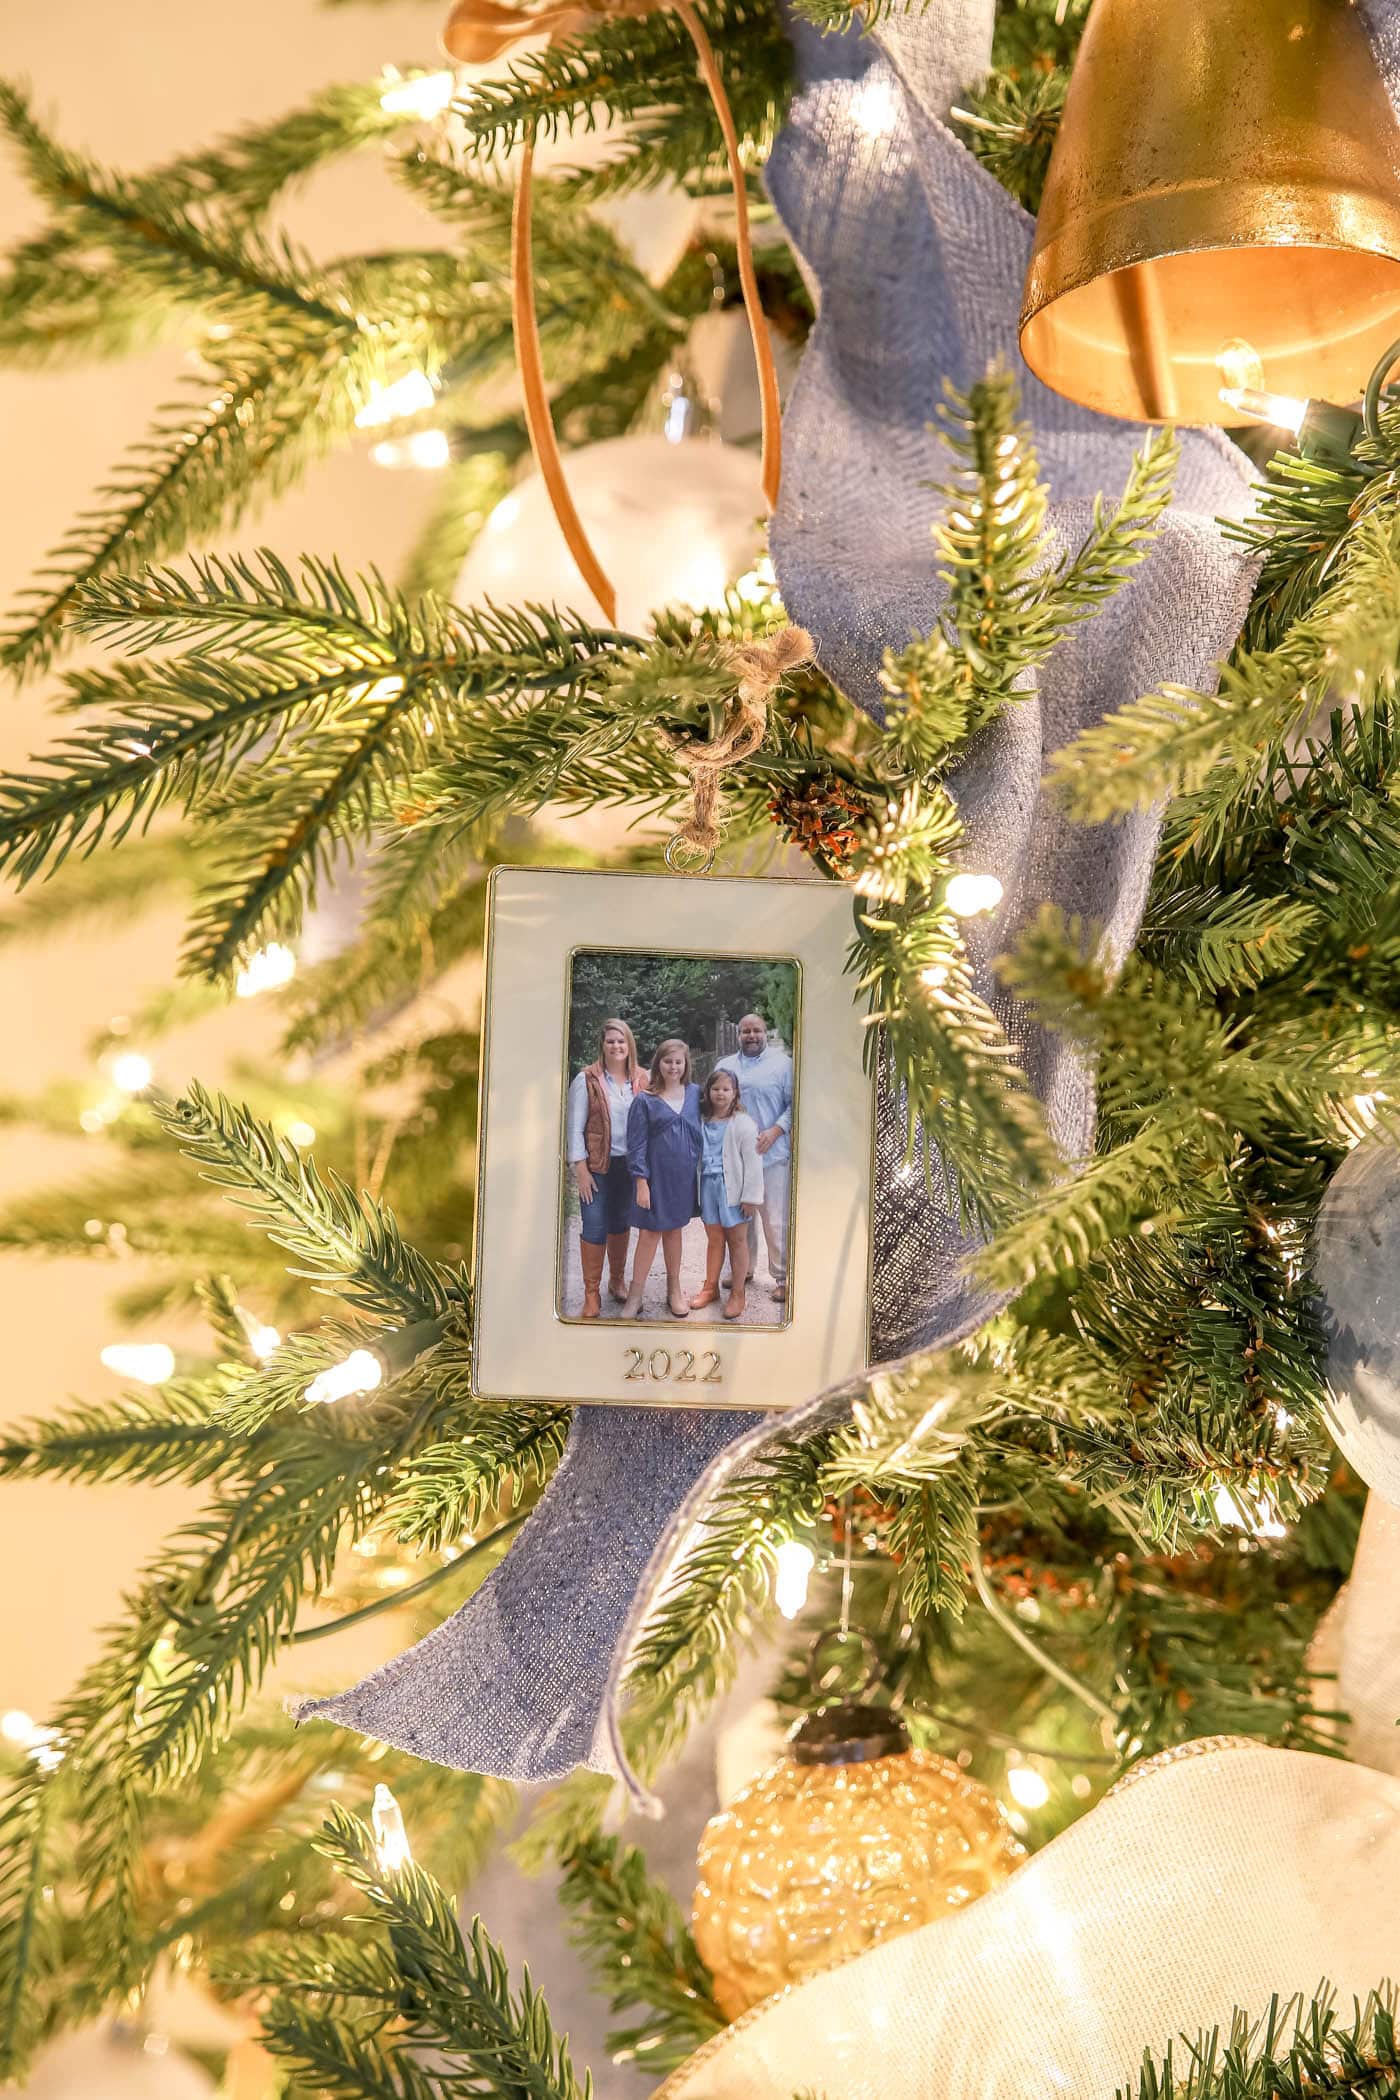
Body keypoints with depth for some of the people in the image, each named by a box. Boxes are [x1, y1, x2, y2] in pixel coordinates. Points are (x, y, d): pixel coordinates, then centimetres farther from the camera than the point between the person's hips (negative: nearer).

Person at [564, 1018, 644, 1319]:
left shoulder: (642, 1080, 3)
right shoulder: (586, 1080, -7)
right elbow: (574, 1127, -6)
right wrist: (580, 1169, -11)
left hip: (630, 1164, 3)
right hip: (597, 1166, -3)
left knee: (621, 1224, 16)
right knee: (594, 1227, -4)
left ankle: (617, 1280, 34)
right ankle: (592, 1295, 2)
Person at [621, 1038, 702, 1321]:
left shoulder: (695, 1094, 4)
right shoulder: (645, 1101, -6)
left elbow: (703, 1133, 12)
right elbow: (636, 1144, -7)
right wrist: (641, 1182, -12)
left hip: (684, 1176, 3)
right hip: (655, 1175, -3)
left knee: (674, 1230, 14)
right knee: (650, 1232, -1)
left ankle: (674, 1290, 26)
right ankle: (635, 1296, 7)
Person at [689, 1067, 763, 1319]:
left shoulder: (743, 1123, -10)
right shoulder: (702, 1121, 6)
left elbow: (752, 1163, -11)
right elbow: (697, 1154, 13)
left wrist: (751, 1196, -13)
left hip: (732, 1188, -4)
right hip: (709, 1185, 4)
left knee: (737, 1240, 6)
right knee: (714, 1238, 13)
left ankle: (738, 1293, 14)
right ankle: (710, 1287, 24)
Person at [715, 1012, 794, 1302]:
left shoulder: (782, 1063, 1)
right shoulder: (725, 1066, 14)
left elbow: (794, 1104, -2)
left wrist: (776, 1131, -14)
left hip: (772, 1155, -4)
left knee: (776, 1220, -5)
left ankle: (782, 1277, 1)